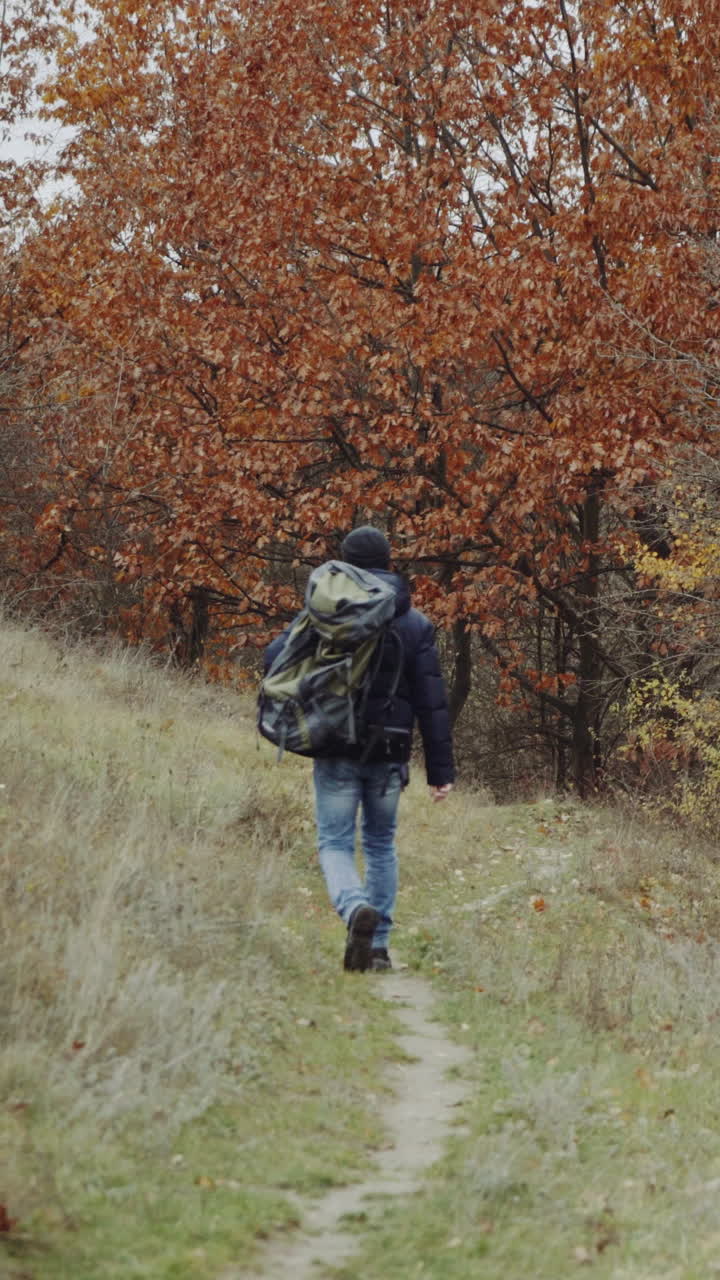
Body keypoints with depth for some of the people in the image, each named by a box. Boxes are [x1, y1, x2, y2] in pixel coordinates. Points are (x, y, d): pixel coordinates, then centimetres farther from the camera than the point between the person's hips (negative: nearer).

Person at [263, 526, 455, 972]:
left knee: (335, 843, 3)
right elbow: (432, 701, -1)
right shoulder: (416, 624, 3)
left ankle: (357, 909, -26)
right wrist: (441, 769, 2)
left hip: (337, 750, -2)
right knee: (381, 845, 17)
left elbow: (276, 656, -11)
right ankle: (379, 945, 15)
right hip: (390, 754, 2)